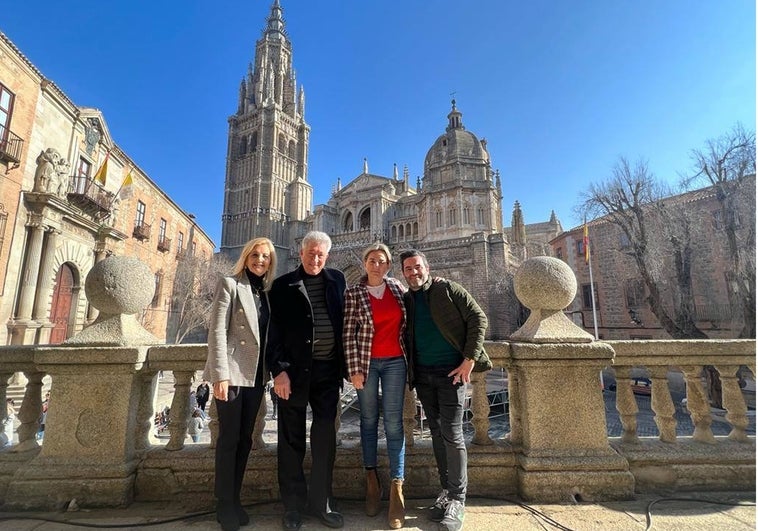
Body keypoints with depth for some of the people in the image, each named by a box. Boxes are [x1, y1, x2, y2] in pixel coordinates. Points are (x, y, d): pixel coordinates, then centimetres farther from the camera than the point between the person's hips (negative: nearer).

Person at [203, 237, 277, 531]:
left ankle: (235, 499, 24)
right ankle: (225, 504, 16)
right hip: (232, 372, -5)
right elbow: (217, 331, -11)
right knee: (229, 438, 2)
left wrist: (271, 372, 10)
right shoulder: (230, 284, -4)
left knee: (245, 439, 12)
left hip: (256, 375, 5)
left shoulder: (267, 291, 12)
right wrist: (221, 374, -18)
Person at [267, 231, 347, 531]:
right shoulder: (283, 285, 2)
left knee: (325, 438, 8)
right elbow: (275, 331, -3)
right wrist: (279, 370, -12)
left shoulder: (336, 280, 10)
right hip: (294, 370, -2)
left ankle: (320, 503, 24)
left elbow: (343, 321, 10)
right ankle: (293, 505, 24)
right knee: (292, 439, 8)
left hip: (328, 370, 2)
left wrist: (343, 364, 4)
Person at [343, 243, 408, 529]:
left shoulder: (398, 287, 4)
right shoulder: (353, 293, -4)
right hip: (366, 362, -1)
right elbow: (348, 334, -6)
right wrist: (354, 369, -9)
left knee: (393, 422, 1)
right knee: (369, 420, 9)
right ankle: (371, 480, 23)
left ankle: (397, 489, 7)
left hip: (395, 362, 2)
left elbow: (408, 321, 14)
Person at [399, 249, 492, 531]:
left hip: (451, 371, -4)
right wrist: (411, 370, 2)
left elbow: (478, 318, -7)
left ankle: (457, 500, 9)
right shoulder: (405, 300, 9)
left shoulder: (447, 289, -4)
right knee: (437, 433, 12)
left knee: (452, 434, -5)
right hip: (423, 375, 5)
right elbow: (404, 337, 15)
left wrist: (470, 359, -13)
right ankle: (446, 490, 25)